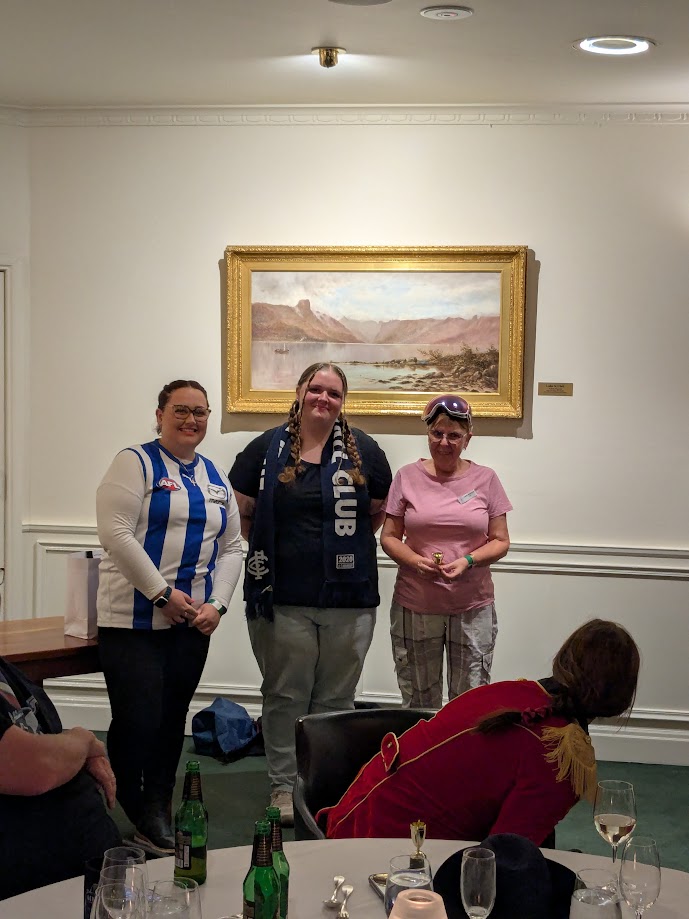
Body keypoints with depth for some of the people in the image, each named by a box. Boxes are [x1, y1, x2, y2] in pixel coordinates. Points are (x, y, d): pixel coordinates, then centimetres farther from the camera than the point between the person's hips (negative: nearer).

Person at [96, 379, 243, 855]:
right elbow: (116, 532, -15)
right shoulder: (136, 463, -5)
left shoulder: (216, 477, 14)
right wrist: (164, 593, -17)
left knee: (172, 720, 11)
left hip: (193, 621, 6)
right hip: (134, 619, -6)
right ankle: (123, 814, 10)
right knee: (137, 721, -8)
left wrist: (217, 604, -1)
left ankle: (157, 813, 23)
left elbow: (232, 548, 14)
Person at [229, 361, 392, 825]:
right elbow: (244, 512, 11)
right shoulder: (268, 448, 3)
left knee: (337, 698, 9)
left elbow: (379, 512, 14)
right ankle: (283, 786, 17)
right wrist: (267, 552, 6)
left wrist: (349, 546, 6)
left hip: (349, 597, 1)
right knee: (285, 695, 6)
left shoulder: (363, 451, 4)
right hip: (283, 598, 0)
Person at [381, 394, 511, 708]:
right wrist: (415, 560, -14)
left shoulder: (485, 479, 4)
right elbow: (389, 537, 6)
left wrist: (468, 561, -14)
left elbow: (500, 541, 5)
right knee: (418, 704, 5)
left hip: (473, 607, 0)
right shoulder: (408, 477, 4)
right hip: (415, 606, 0)